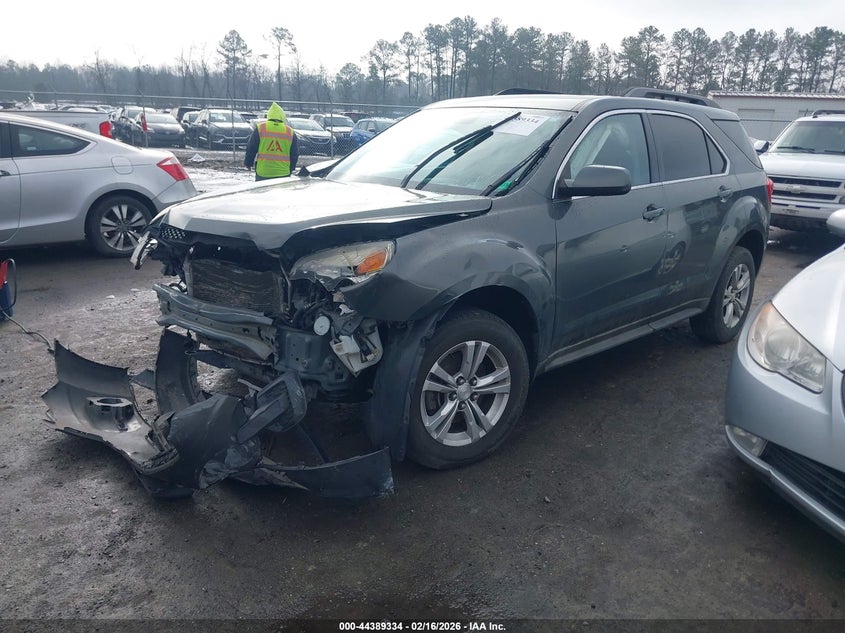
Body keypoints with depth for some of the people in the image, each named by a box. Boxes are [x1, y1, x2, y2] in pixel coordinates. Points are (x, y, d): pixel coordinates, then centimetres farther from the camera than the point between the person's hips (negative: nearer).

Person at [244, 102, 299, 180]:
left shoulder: (260, 129, 1)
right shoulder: (290, 132, 5)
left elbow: (251, 149, 5)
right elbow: (295, 154, 12)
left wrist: (248, 163, 21)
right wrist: (290, 169, 26)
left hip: (263, 172, -1)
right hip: (283, 173, 1)